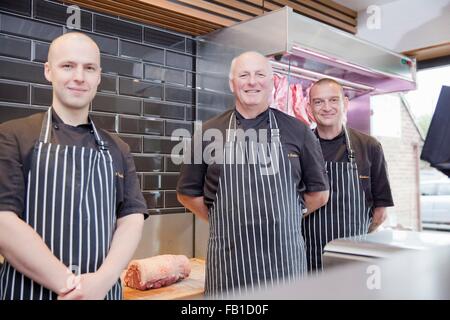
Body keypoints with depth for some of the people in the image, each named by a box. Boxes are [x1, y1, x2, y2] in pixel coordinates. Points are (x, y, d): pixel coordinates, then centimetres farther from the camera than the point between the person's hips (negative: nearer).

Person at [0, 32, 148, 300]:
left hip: (103, 290, 3)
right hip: (28, 290, -3)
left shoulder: (118, 149, 6)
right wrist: (68, 284, -17)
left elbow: (132, 217, 0)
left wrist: (103, 279, -15)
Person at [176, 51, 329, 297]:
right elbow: (188, 194, 9)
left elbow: (319, 193, 9)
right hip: (227, 262, 0)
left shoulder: (298, 131, 2)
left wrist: (280, 220, 9)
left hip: (284, 260, 0)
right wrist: (225, 222, 6)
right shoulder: (209, 133, 2)